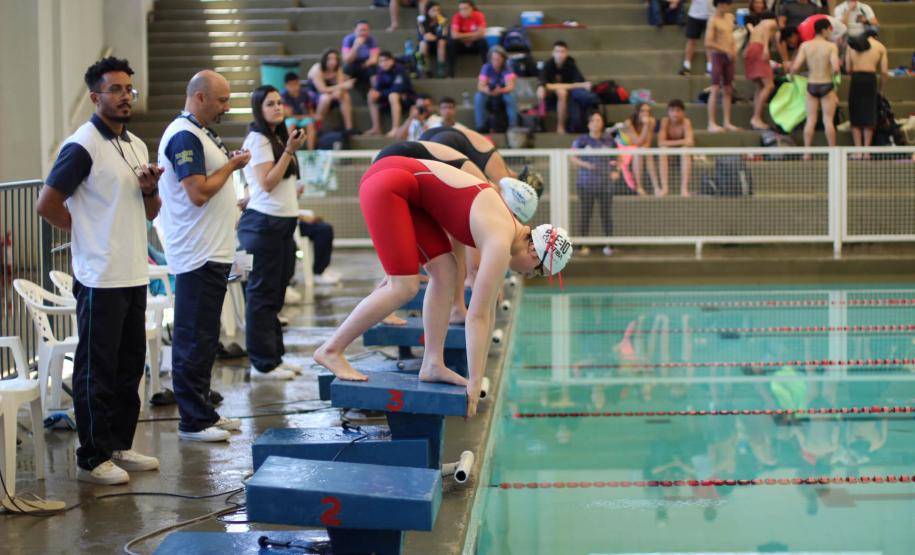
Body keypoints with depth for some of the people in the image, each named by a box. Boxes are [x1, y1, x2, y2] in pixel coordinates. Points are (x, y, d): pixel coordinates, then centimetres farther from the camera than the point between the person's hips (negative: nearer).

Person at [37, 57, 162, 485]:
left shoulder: (137, 145, 14)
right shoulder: (82, 146, -12)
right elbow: (47, 204, -15)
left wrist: (150, 190, -1)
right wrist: (87, 231, -5)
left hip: (135, 275, 8)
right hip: (100, 278, -8)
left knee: (130, 366, 14)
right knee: (96, 371, -2)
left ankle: (119, 446, 24)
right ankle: (93, 458, 5)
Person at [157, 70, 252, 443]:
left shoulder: (199, 133, 17)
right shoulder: (184, 136, -15)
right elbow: (198, 192, -23)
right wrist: (231, 165, -12)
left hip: (212, 255, 11)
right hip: (198, 256, -11)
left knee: (203, 340, 15)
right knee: (193, 341, -5)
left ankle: (203, 413, 23)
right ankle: (193, 421, -1)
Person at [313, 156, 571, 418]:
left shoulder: (507, 228, 11)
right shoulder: (500, 243, -15)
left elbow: (488, 308, 18)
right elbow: (477, 316, -15)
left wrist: (478, 376, 21)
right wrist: (475, 383, -12)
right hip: (387, 184, -9)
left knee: (445, 272, 5)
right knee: (404, 287, -11)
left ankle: (433, 364, 5)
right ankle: (331, 349, -2)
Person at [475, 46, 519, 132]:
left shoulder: (507, 68, -13)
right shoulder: (486, 68, -11)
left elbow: (510, 86, -25)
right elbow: (480, 86, -19)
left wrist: (500, 91, -47)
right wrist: (489, 91, -43)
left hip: (503, 94, -1)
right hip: (489, 95, 1)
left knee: (511, 96, -34)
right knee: (479, 97, -30)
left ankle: (513, 126, -33)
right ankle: (482, 127, -30)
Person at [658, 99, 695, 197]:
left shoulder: (686, 122, -16)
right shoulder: (665, 121, -14)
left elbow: (689, 141, -30)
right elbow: (661, 142, -23)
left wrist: (671, 142, -33)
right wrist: (681, 142, -28)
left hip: (683, 154, -1)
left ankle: (684, 187, -38)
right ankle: (664, 187, -34)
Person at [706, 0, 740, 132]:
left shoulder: (730, 17, 11)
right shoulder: (713, 20, -11)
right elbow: (708, 43, -17)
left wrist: (734, 50, 8)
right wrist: (726, 50, -16)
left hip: (729, 57, 7)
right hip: (718, 56, -7)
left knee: (728, 90, 7)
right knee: (715, 89, -9)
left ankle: (726, 122, 11)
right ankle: (711, 123, -10)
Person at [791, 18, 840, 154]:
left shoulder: (805, 45, -2)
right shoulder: (831, 46, -10)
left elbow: (795, 67, -7)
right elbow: (835, 68, -20)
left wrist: (791, 72, 15)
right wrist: (832, 75, 3)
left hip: (811, 85, 2)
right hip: (826, 85, -2)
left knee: (810, 120, 7)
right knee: (828, 120, 3)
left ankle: (807, 153, 5)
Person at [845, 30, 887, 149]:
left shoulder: (851, 45, 14)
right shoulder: (880, 47, 9)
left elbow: (848, 69, 5)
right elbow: (884, 72, 3)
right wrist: (880, 89, 15)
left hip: (855, 78, 1)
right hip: (871, 78, -1)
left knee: (856, 117, 7)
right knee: (869, 116, 6)